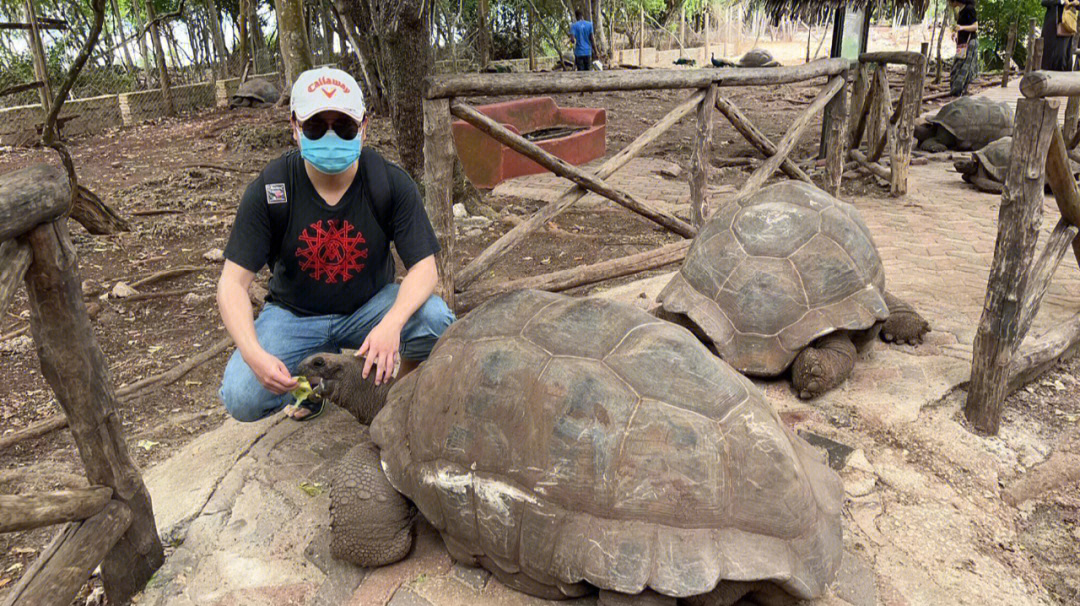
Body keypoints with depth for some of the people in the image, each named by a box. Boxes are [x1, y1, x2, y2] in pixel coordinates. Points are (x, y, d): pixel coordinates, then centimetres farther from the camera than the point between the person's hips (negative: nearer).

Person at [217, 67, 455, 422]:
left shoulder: (391, 183, -15)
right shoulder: (270, 190, -15)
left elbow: (424, 267, -18)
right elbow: (233, 282, -15)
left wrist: (392, 324, -38)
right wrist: (254, 354, -33)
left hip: (369, 307, 0)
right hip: (294, 313, 1)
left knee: (435, 319, -31)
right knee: (241, 399, -22)